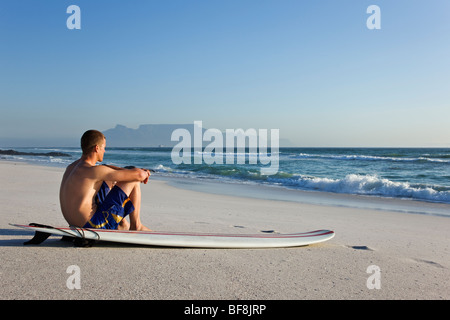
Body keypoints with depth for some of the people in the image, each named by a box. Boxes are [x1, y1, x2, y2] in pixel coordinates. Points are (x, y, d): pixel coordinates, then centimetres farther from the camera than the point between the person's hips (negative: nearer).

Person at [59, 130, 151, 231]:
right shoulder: (94, 171, -19)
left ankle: (123, 224, 36)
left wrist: (126, 170, 14)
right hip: (95, 226, -9)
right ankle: (136, 226, 12)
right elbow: (138, 175, -16)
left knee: (109, 181, 29)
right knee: (133, 182, -3)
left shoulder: (72, 166, 7)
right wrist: (144, 173, 8)